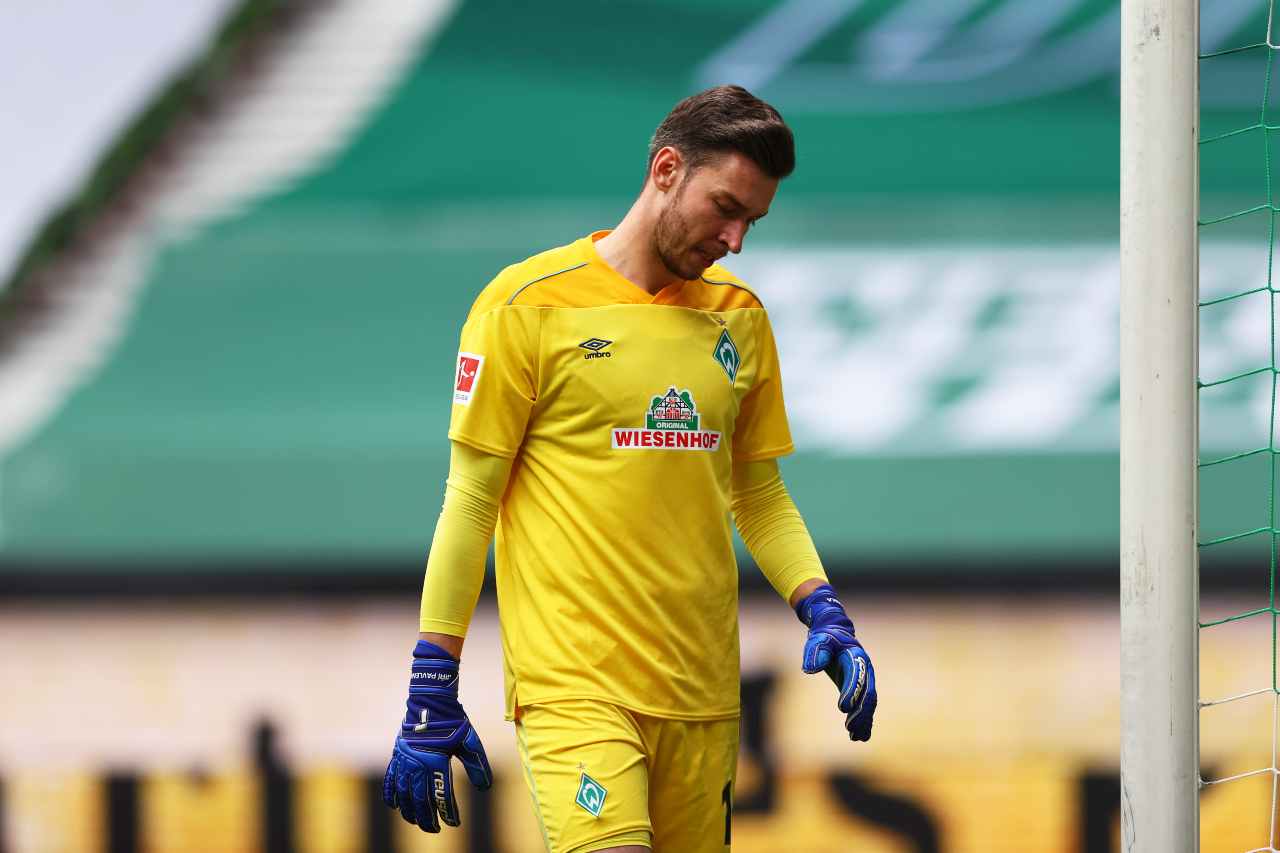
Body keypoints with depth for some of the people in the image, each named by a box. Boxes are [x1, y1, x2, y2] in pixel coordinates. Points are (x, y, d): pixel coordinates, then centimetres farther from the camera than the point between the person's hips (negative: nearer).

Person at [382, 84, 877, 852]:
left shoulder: (740, 318, 13)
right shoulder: (529, 303, -3)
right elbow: (469, 501, -2)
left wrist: (824, 613, 3)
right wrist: (431, 695, -4)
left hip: (702, 697, 5)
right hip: (574, 688, -5)